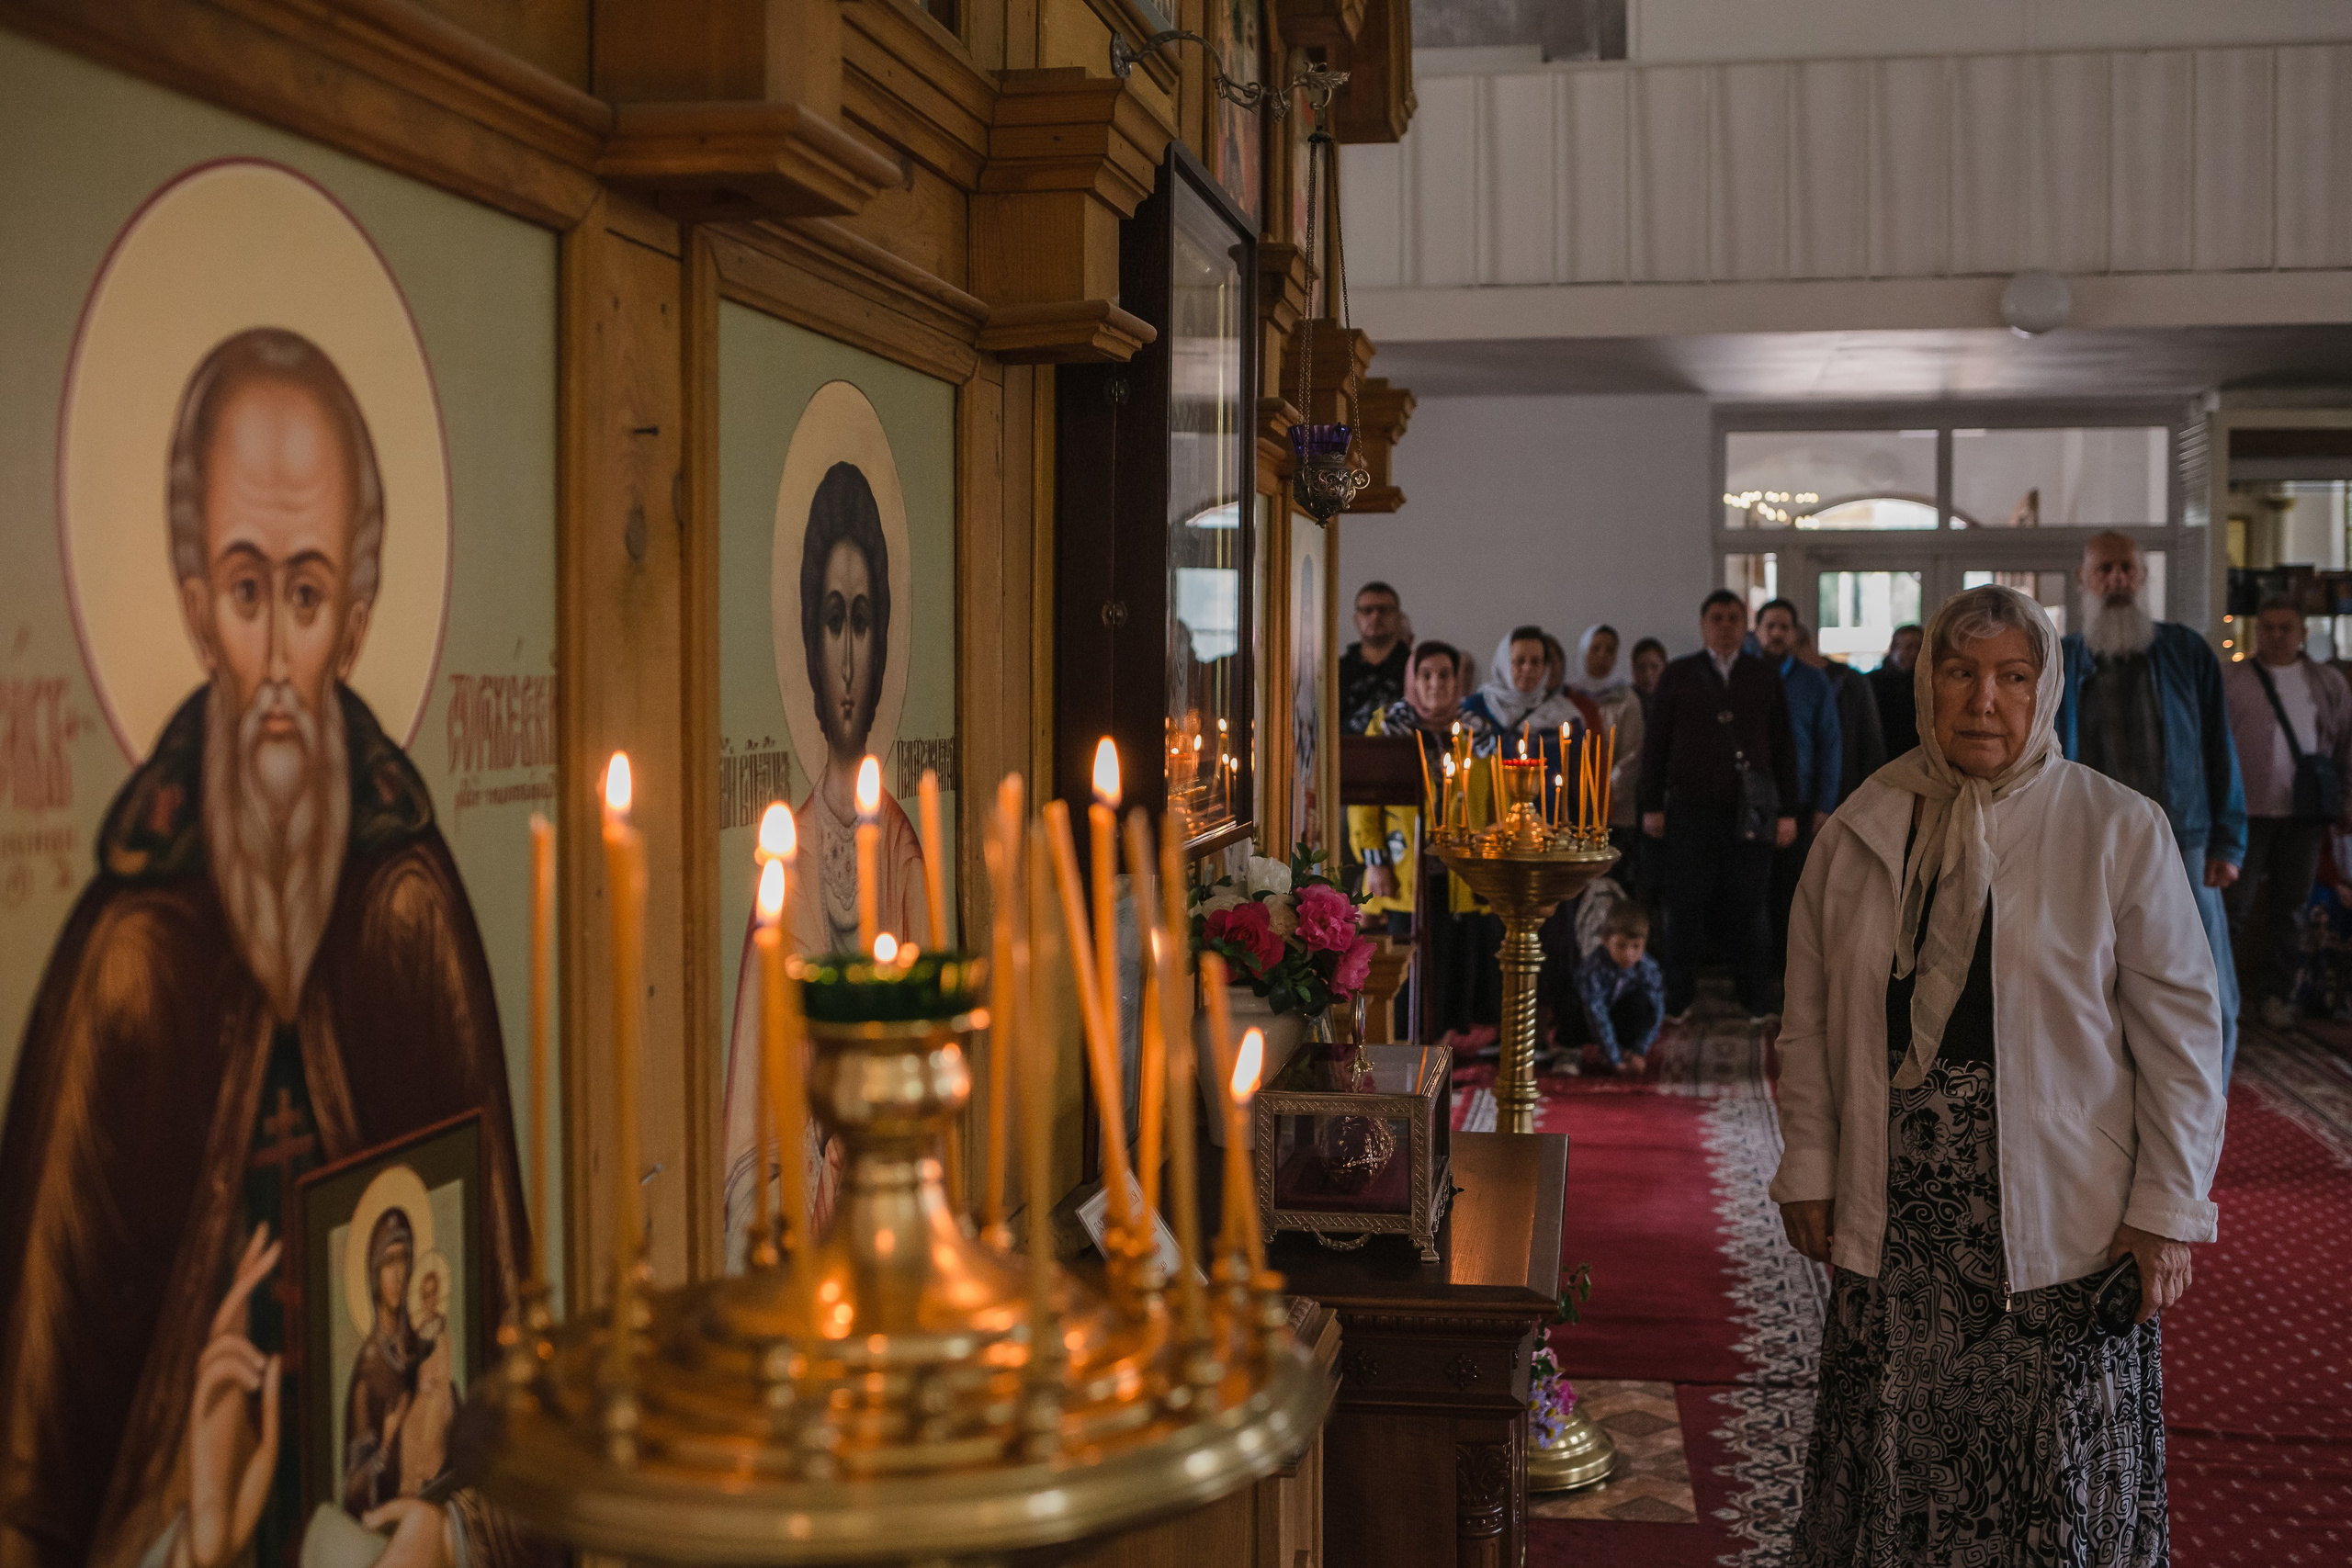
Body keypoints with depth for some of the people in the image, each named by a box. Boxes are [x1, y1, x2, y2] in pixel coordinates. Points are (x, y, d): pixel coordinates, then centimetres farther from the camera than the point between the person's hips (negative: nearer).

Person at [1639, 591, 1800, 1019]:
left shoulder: (1764, 678, 10)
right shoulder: (1678, 675, 7)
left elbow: (1783, 747, 10)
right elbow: (1655, 743, 7)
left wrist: (1787, 811, 6)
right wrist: (1652, 806, 3)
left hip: (1750, 815, 1)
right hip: (1690, 811, -1)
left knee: (1746, 910, 4)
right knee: (1685, 908, 2)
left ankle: (1756, 1000, 14)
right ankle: (1677, 1000, 12)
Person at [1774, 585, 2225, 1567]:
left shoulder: (2120, 831, -2)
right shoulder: (1860, 832, 5)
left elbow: (2181, 1028, -2)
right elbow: (1810, 1019, 11)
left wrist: (2167, 1210, -6)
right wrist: (1808, 1171, 6)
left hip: (2063, 1218, -2)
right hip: (1894, 1215, 2)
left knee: (2058, 1482, 2)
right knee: (1896, 1468, 7)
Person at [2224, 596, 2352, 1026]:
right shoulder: (2231, 681, 2)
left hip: (2304, 815, 2)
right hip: (2246, 812, -2)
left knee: (2291, 905, 8)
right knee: (2234, 903, -2)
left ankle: (2277, 992, 18)